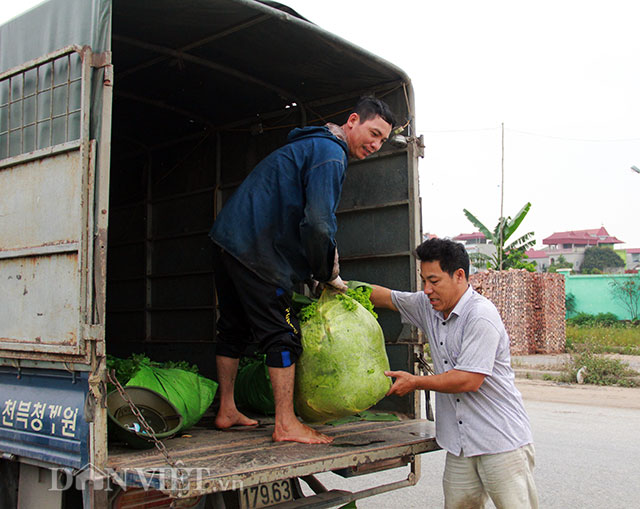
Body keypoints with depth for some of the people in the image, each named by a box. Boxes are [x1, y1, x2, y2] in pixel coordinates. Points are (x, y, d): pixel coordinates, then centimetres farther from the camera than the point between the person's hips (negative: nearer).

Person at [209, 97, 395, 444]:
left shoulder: (312, 145, 22)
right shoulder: (330, 154, -11)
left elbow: (305, 217, 23)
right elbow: (318, 224, -21)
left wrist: (322, 270, 17)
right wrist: (330, 275, -7)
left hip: (228, 238, 11)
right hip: (255, 250, -11)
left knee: (235, 329, 16)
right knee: (281, 336, -4)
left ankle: (227, 412, 26)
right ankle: (286, 424, 2)